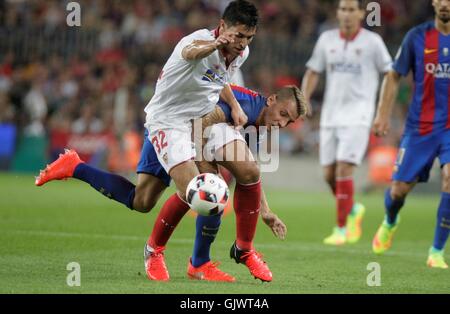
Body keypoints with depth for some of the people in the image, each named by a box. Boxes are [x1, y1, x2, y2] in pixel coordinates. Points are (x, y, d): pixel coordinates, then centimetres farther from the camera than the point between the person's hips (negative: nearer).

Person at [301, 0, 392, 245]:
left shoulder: (372, 41, -2)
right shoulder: (327, 39, 8)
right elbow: (313, 73, 14)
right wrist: (304, 100, -2)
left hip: (357, 117, -4)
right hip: (330, 116, 4)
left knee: (344, 171, -15)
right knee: (329, 175, 5)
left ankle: (341, 229, -8)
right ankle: (353, 210, 32)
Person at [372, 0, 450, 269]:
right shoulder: (417, 37, -1)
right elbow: (394, 76, 7)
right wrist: (383, 115, 1)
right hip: (420, 126, 0)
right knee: (400, 188, 1)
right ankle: (390, 223, 40)